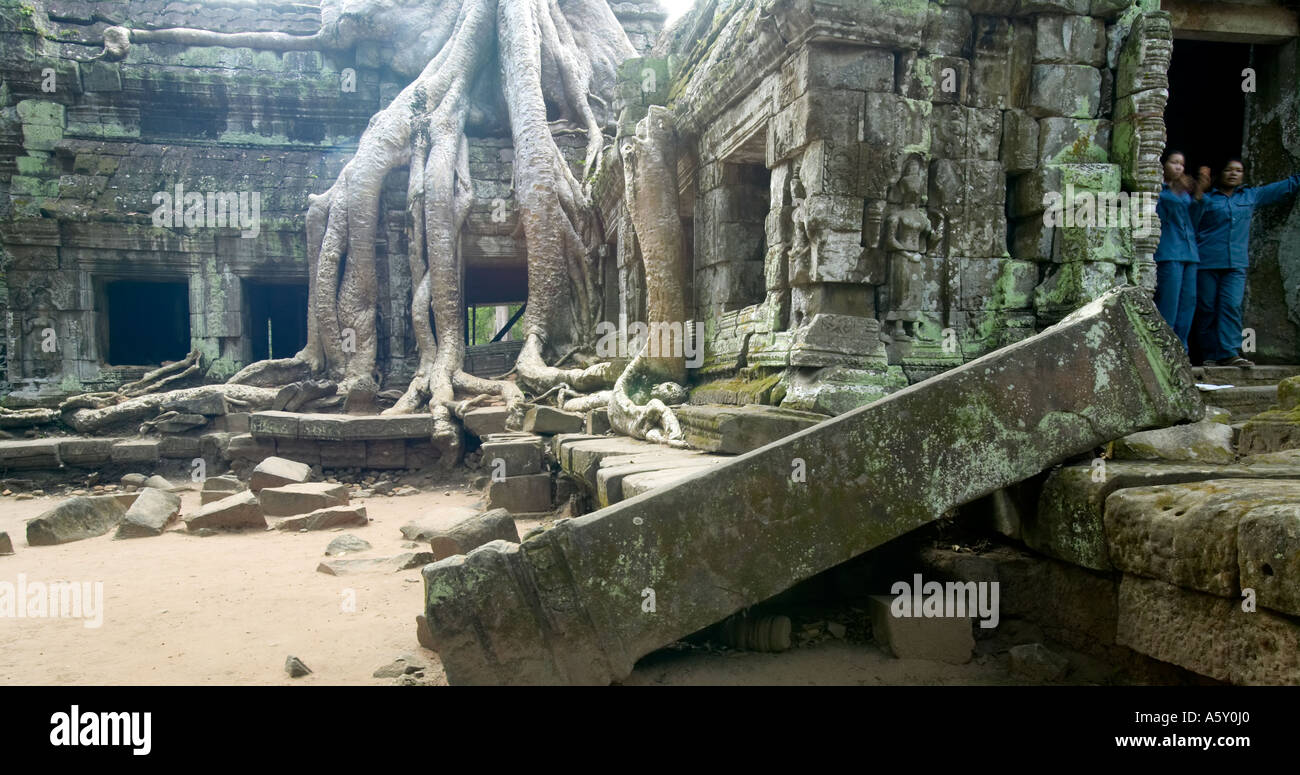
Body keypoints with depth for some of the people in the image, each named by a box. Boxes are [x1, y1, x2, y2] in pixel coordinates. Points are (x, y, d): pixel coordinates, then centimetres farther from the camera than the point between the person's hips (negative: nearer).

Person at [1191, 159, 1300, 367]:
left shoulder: (1252, 195, 19)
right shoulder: (1207, 199, 8)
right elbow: (1190, 225, -2)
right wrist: (1198, 199, -14)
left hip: (1236, 264, 2)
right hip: (1207, 263, -2)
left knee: (1232, 305, -11)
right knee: (1207, 309, -3)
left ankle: (1229, 353, -15)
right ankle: (1210, 355, 2)